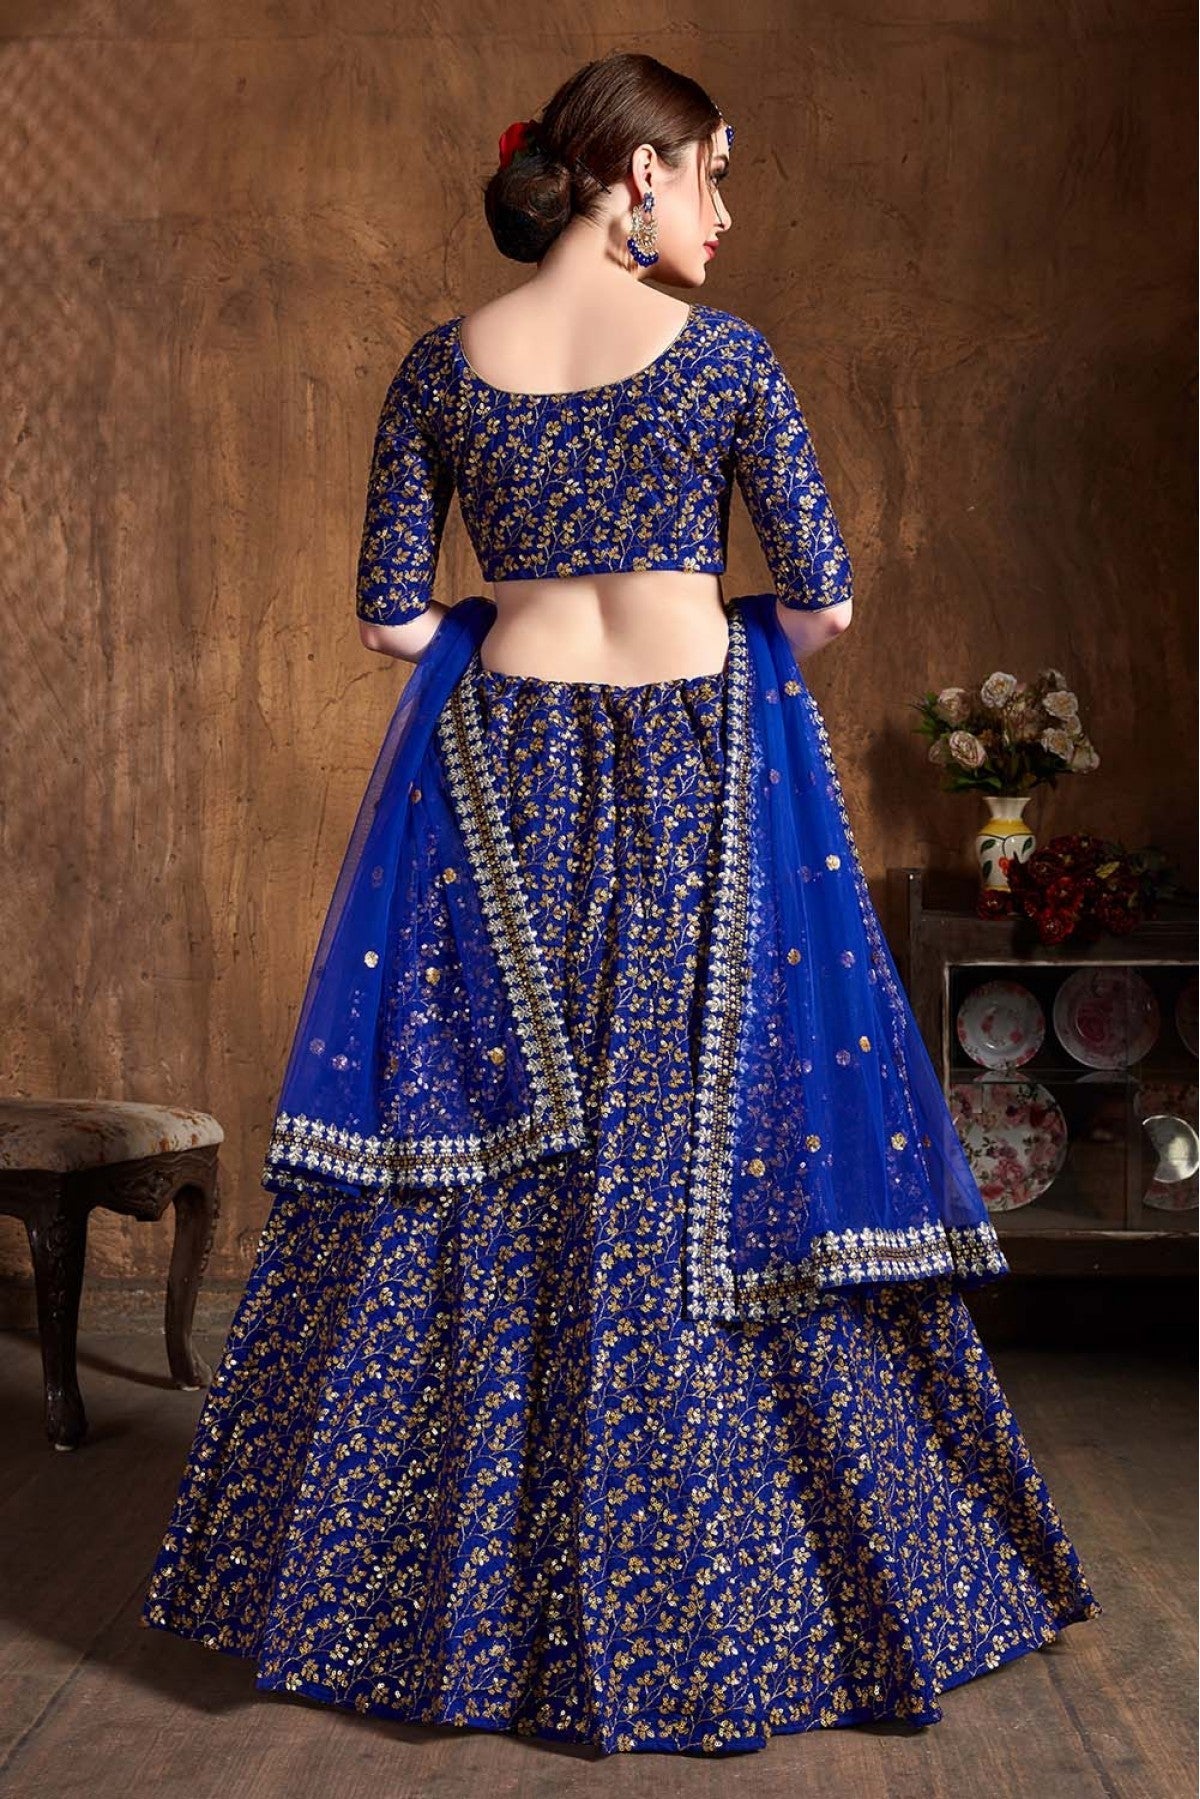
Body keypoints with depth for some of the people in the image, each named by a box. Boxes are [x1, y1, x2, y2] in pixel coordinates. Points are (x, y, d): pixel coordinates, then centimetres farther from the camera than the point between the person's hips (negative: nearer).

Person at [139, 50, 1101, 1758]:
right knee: (712, 1156, 6)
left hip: (499, 782, 3)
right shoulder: (720, 354, -4)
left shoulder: (442, 363, 4)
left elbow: (389, 612, 4)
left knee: (484, 1177, 9)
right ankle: (706, 1612, 17)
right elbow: (823, 600, -2)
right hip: (697, 773, -2)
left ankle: (447, 1593, 19)